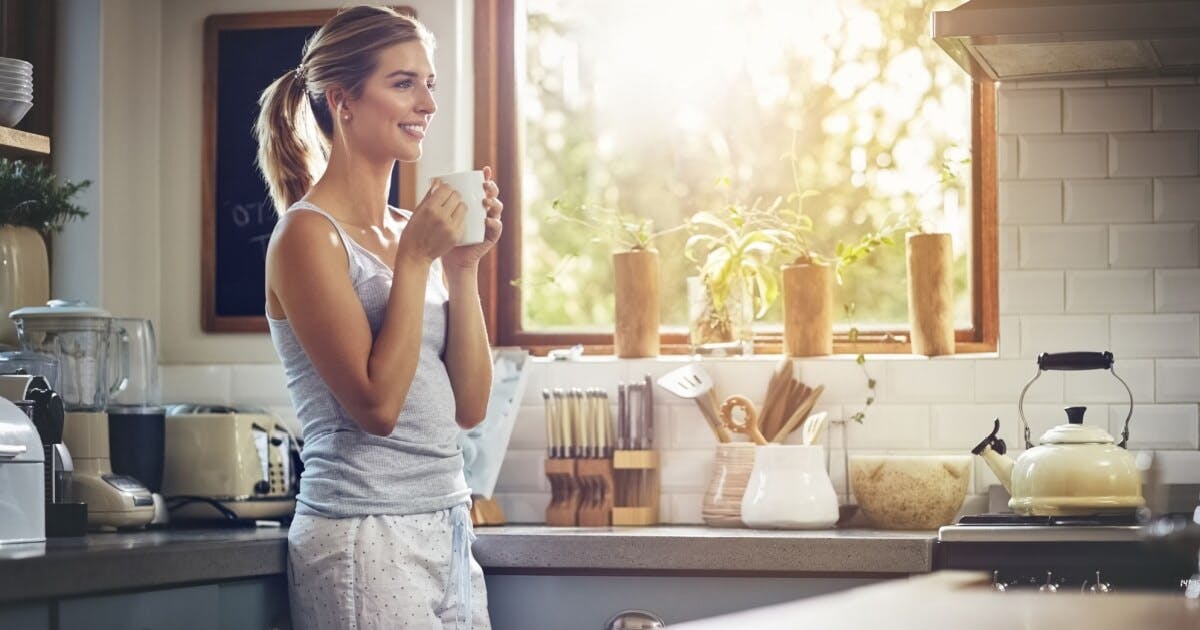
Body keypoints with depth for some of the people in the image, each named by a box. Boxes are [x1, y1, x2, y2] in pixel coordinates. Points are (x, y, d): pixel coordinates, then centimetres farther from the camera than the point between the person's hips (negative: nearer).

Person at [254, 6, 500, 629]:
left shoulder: (411, 231, 10)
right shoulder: (308, 235, -9)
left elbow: (469, 406, 8)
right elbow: (377, 404, -17)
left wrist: (462, 267, 0)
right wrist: (415, 261, -12)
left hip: (447, 531, 7)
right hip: (365, 541, -7)